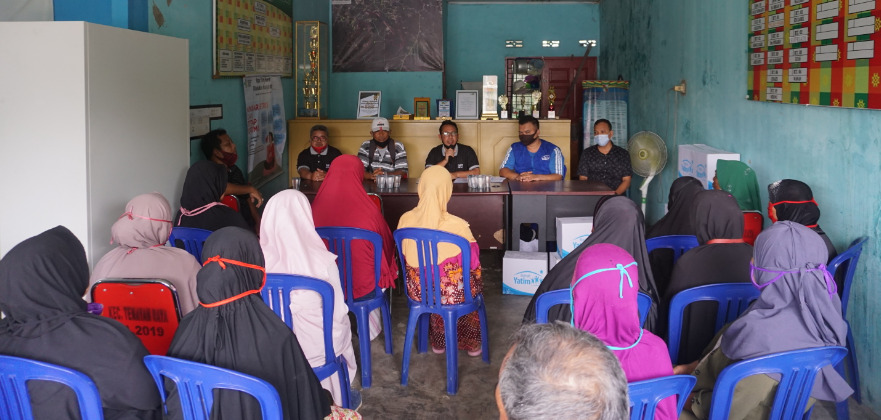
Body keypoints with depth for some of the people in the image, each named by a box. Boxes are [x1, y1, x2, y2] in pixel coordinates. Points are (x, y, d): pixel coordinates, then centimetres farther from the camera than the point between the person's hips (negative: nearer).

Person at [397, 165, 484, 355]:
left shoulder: (406, 220, -14)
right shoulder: (458, 226, -26)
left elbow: (404, 257, 3)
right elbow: (473, 263, -13)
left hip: (418, 291, 3)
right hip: (452, 294, -3)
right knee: (476, 276, 31)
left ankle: (439, 342, 49)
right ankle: (471, 344, 45)